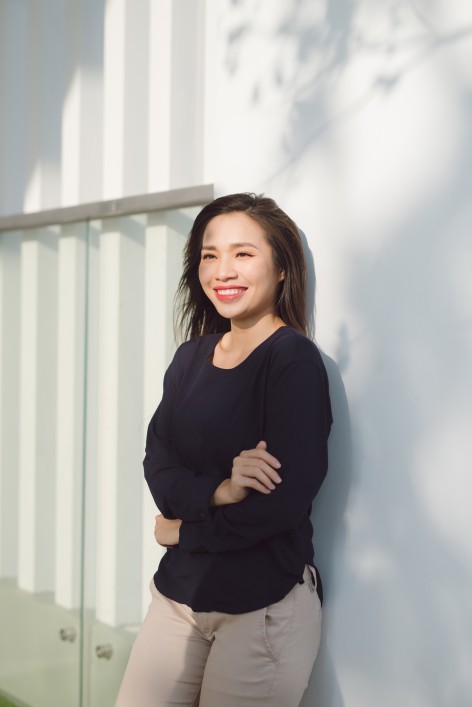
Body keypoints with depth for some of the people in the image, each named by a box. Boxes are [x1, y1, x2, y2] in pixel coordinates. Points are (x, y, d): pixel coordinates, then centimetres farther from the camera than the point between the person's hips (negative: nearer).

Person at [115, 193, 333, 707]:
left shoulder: (294, 360, -13)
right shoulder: (192, 357, 8)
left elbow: (285, 501, -20)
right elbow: (157, 465, 0)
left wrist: (183, 529, -7)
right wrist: (213, 491, -21)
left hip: (263, 607, -6)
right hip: (178, 592, 6)